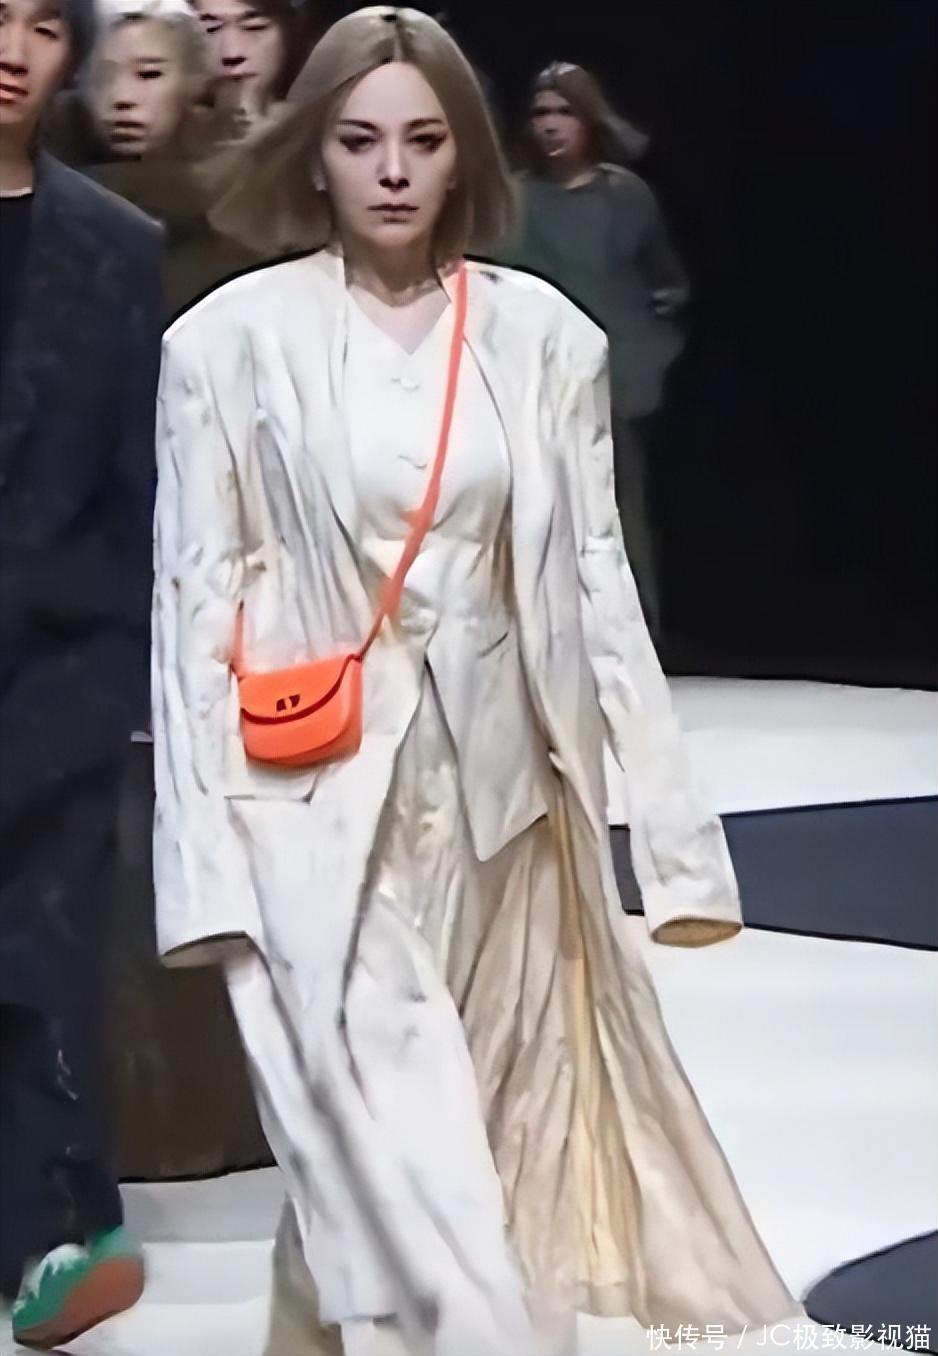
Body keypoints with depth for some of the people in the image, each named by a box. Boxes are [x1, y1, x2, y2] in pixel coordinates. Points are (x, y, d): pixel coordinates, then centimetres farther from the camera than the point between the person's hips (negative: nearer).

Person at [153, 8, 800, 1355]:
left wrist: (668, 810, 0)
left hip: (497, 790, 3)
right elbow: (195, 597, -3)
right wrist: (204, 853, -7)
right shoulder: (232, 336, -4)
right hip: (321, 801, -2)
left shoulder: (543, 334, 1)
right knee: (400, 1173, -5)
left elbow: (596, 577, 3)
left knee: (386, 1155, 14)